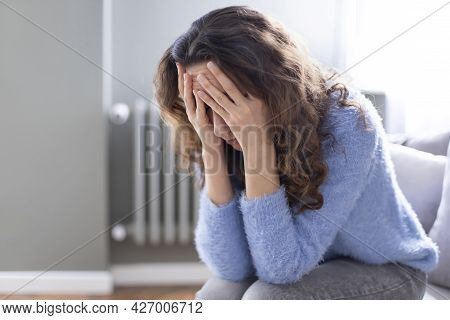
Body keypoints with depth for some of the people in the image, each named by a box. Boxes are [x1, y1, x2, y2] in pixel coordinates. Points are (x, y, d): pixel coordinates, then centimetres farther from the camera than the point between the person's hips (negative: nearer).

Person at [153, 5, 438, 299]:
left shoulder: (345, 122, -31)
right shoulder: (230, 136, -17)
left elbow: (282, 267, -32)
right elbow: (231, 265, -23)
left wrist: (256, 143, -39)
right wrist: (210, 148, -32)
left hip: (387, 270, -4)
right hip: (299, 264, 4)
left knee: (267, 299, -29)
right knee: (216, 297, -22)